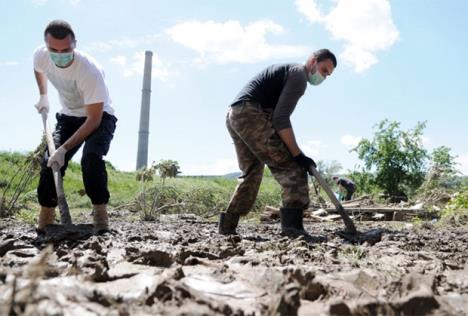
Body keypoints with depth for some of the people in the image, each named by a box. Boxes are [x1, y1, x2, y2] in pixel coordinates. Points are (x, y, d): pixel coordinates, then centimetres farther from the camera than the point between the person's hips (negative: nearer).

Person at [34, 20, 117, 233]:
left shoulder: (90, 70, -36)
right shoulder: (40, 56, -17)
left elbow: (94, 120, -32)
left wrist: (64, 149, -34)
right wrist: (43, 96, 8)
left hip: (99, 117, -5)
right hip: (69, 116, 5)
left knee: (91, 158, -31)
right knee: (50, 161, -8)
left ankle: (100, 212, -17)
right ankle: (46, 216, 7)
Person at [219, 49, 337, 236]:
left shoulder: (287, 71, 30)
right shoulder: (298, 75, -2)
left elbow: (276, 115, 31)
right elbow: (281, 118, -14)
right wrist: (298, 154, -16)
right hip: (251, 115, -10)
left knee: (251, 173, 17)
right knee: (291, 167, -12)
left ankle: (227, 226, 18)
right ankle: (293, 225, -21)